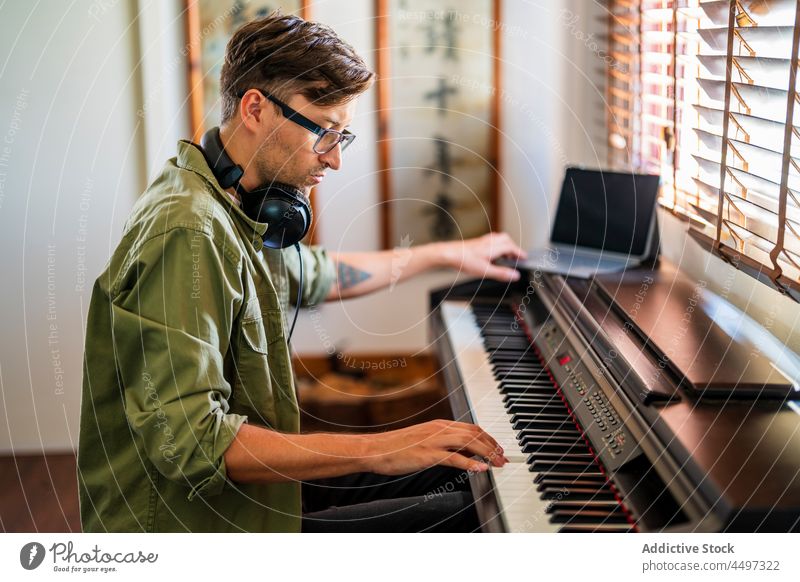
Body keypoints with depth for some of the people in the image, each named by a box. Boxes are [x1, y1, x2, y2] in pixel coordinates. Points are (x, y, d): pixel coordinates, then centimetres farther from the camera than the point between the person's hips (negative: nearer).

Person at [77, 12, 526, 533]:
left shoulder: (237, 212, 8)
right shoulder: (187, 234, -26)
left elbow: (315, 275, 29)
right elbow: (188, 440, -32)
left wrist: (447, 254, 37)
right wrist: (376, 450, -32)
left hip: (250, 481, 10)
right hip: (199, 523, -10)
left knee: (459, 474, 14)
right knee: (466, 515, -12)